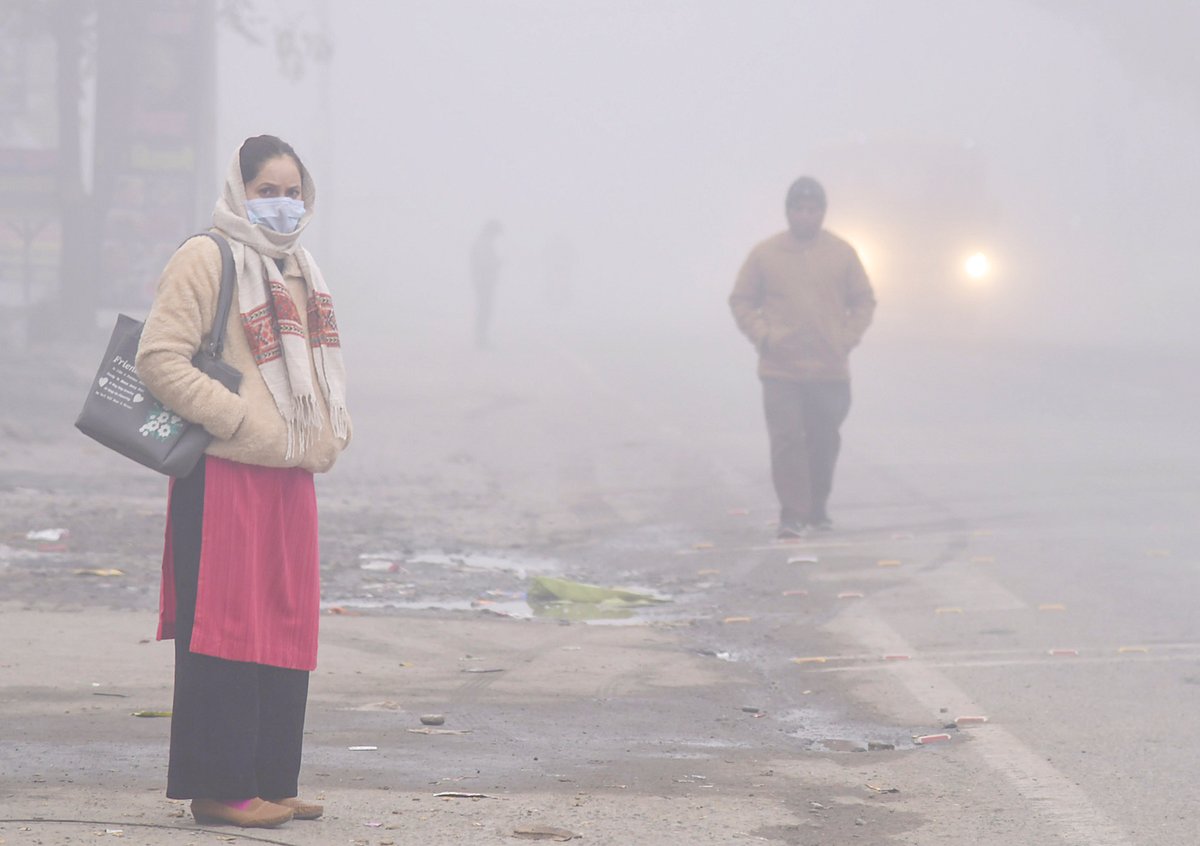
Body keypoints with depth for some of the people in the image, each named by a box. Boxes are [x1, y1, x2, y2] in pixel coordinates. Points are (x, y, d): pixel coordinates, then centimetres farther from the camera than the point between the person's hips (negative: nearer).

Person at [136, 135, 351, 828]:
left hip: (292, 476, 8)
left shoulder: (299, 271, 20)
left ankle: (270, 782, 15)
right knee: (227, 628, -8)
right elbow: (160, 357, -13)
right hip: (225, 477, -8)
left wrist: (334, 430, 14)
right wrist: (235, 418, -18)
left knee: (286, 630, 9)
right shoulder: (207, 259, -6)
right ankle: (219, 787, -6)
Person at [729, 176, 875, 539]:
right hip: (780, 371, -2)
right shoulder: (764, 254, 2)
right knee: (786, 441, -9)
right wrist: (762, 335, -7)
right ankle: (793, 515, -8)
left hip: (831, 370, 2)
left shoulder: (842, 253, 5)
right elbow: (741, 301, 7)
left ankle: (817, 508, 26)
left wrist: (848, 338, -1)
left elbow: (864, 301, 12)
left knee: (825, 442, 10)